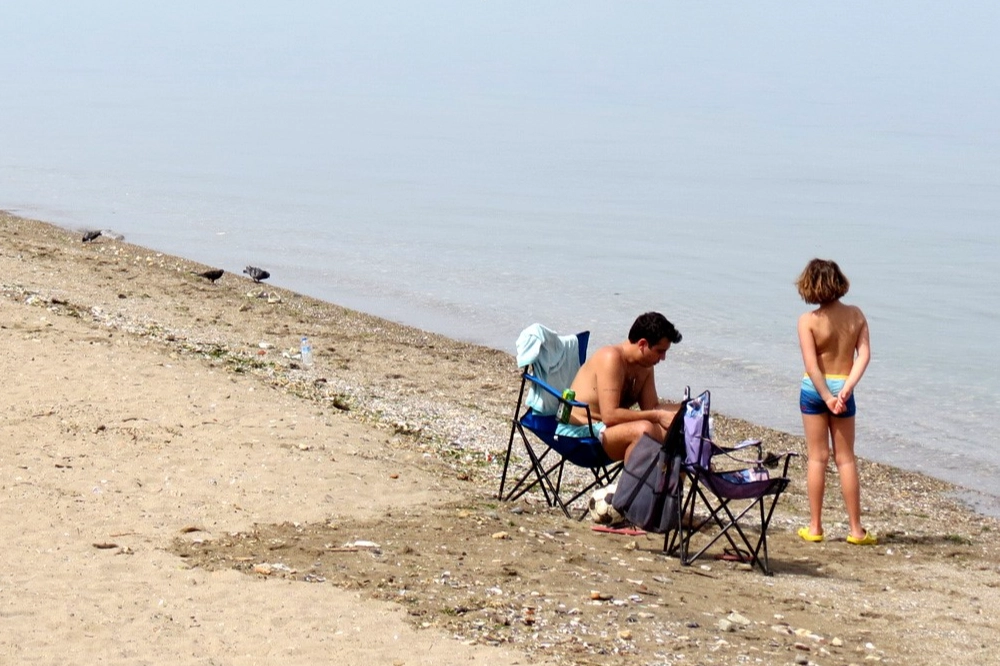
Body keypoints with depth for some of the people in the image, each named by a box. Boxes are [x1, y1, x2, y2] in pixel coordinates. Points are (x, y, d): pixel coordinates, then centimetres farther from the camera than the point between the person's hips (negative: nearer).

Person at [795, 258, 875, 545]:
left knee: (817, 458, 6)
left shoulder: (808, 320, -13)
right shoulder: (856, 315, -3)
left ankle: (815, 527, 8)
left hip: (814, 389, -2)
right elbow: (864, 354, -11)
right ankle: (856, 529, 9)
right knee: (846, 459, 9)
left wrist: (827, 398, -14)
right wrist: (847, 389, -16)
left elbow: (811, 365, -18)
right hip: (842, 388, 2)